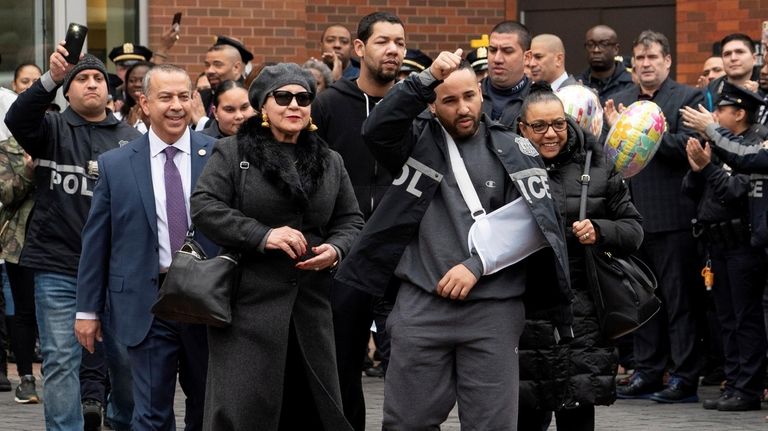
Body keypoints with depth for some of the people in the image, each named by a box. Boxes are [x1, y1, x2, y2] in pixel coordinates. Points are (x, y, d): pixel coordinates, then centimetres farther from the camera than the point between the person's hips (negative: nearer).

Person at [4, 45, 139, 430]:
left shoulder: (130, 139, 8)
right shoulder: (52, 129, 4)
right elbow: (17, 119, -18)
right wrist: (51, 78, -34)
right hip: (58, 268, -2)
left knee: (126, 357, 9)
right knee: (60, 362, -1)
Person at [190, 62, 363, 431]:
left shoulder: (330, 162, 15)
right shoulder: (232, 152, 1)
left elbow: (351, 221, 17)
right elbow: (204, 207, -9)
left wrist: (336, 249, -5)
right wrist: (262, 235, -18)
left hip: (312, 306, 5)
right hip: (249, 304, -4)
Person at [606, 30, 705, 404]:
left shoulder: (688, 99, -2)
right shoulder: (619, 102, 14)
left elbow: (687, 147, -15)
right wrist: (615, 130, -10)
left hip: (672, 215, -6)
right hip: (633, 214, 6)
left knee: (679, 299, -1)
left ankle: (685, 378, 4)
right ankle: (647, 373, 20)